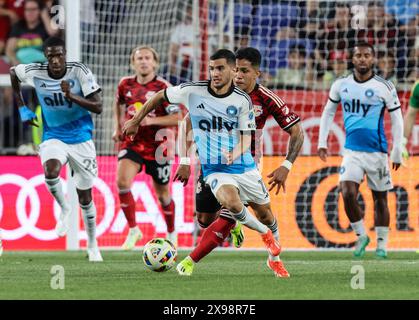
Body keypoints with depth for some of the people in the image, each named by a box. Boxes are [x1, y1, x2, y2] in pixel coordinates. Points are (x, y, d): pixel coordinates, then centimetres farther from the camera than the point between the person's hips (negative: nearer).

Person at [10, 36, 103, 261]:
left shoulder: (79, 72, -16)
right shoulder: (34, 72, -10)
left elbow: (98, 107, -18)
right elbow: (13, 73, 13)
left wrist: (71, 96, -33)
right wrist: (22, 108, 9)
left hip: (81, 139, -1)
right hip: (53, 138, 1)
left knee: (85, 196, 7)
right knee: (51, 171, -33)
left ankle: (92, 246, 26)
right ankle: (64, 210, -4)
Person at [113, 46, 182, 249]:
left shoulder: (163, 88, -12)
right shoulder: (126, 85, 1)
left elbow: (178, 117, -16)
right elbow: (118, 103, 23)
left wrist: (152, 120, -26)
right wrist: (118, 128, 16)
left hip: (157, 146, -2)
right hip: (131, 143, 2)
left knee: (162, 193, 9)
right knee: (122, 181, -22)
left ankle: (171, 234, 34)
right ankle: (133, 230, -9)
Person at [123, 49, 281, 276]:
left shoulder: (242, 100, -6)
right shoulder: (192, 91, -7)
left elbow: (246, 137, -4)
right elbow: (160, 96, 9)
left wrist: (236, 153, -26)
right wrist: (135, 121, 15)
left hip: (244, 166, 2)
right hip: (214, 169, -2)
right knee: (230, 200, -33)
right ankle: (263, 232, -4)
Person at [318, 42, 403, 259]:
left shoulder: (384, 87, -6)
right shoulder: (341, 85, 2)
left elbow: (396, 119, -1)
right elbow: (328, 112, 16)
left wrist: (397, 152, -4)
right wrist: (322, 142, 10)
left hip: (377, 152, -1)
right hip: (352, 151, 1)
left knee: (380, 199, 7)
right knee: (348, 193, -16)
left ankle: (382, 243, 21)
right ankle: (361, 236, 4)